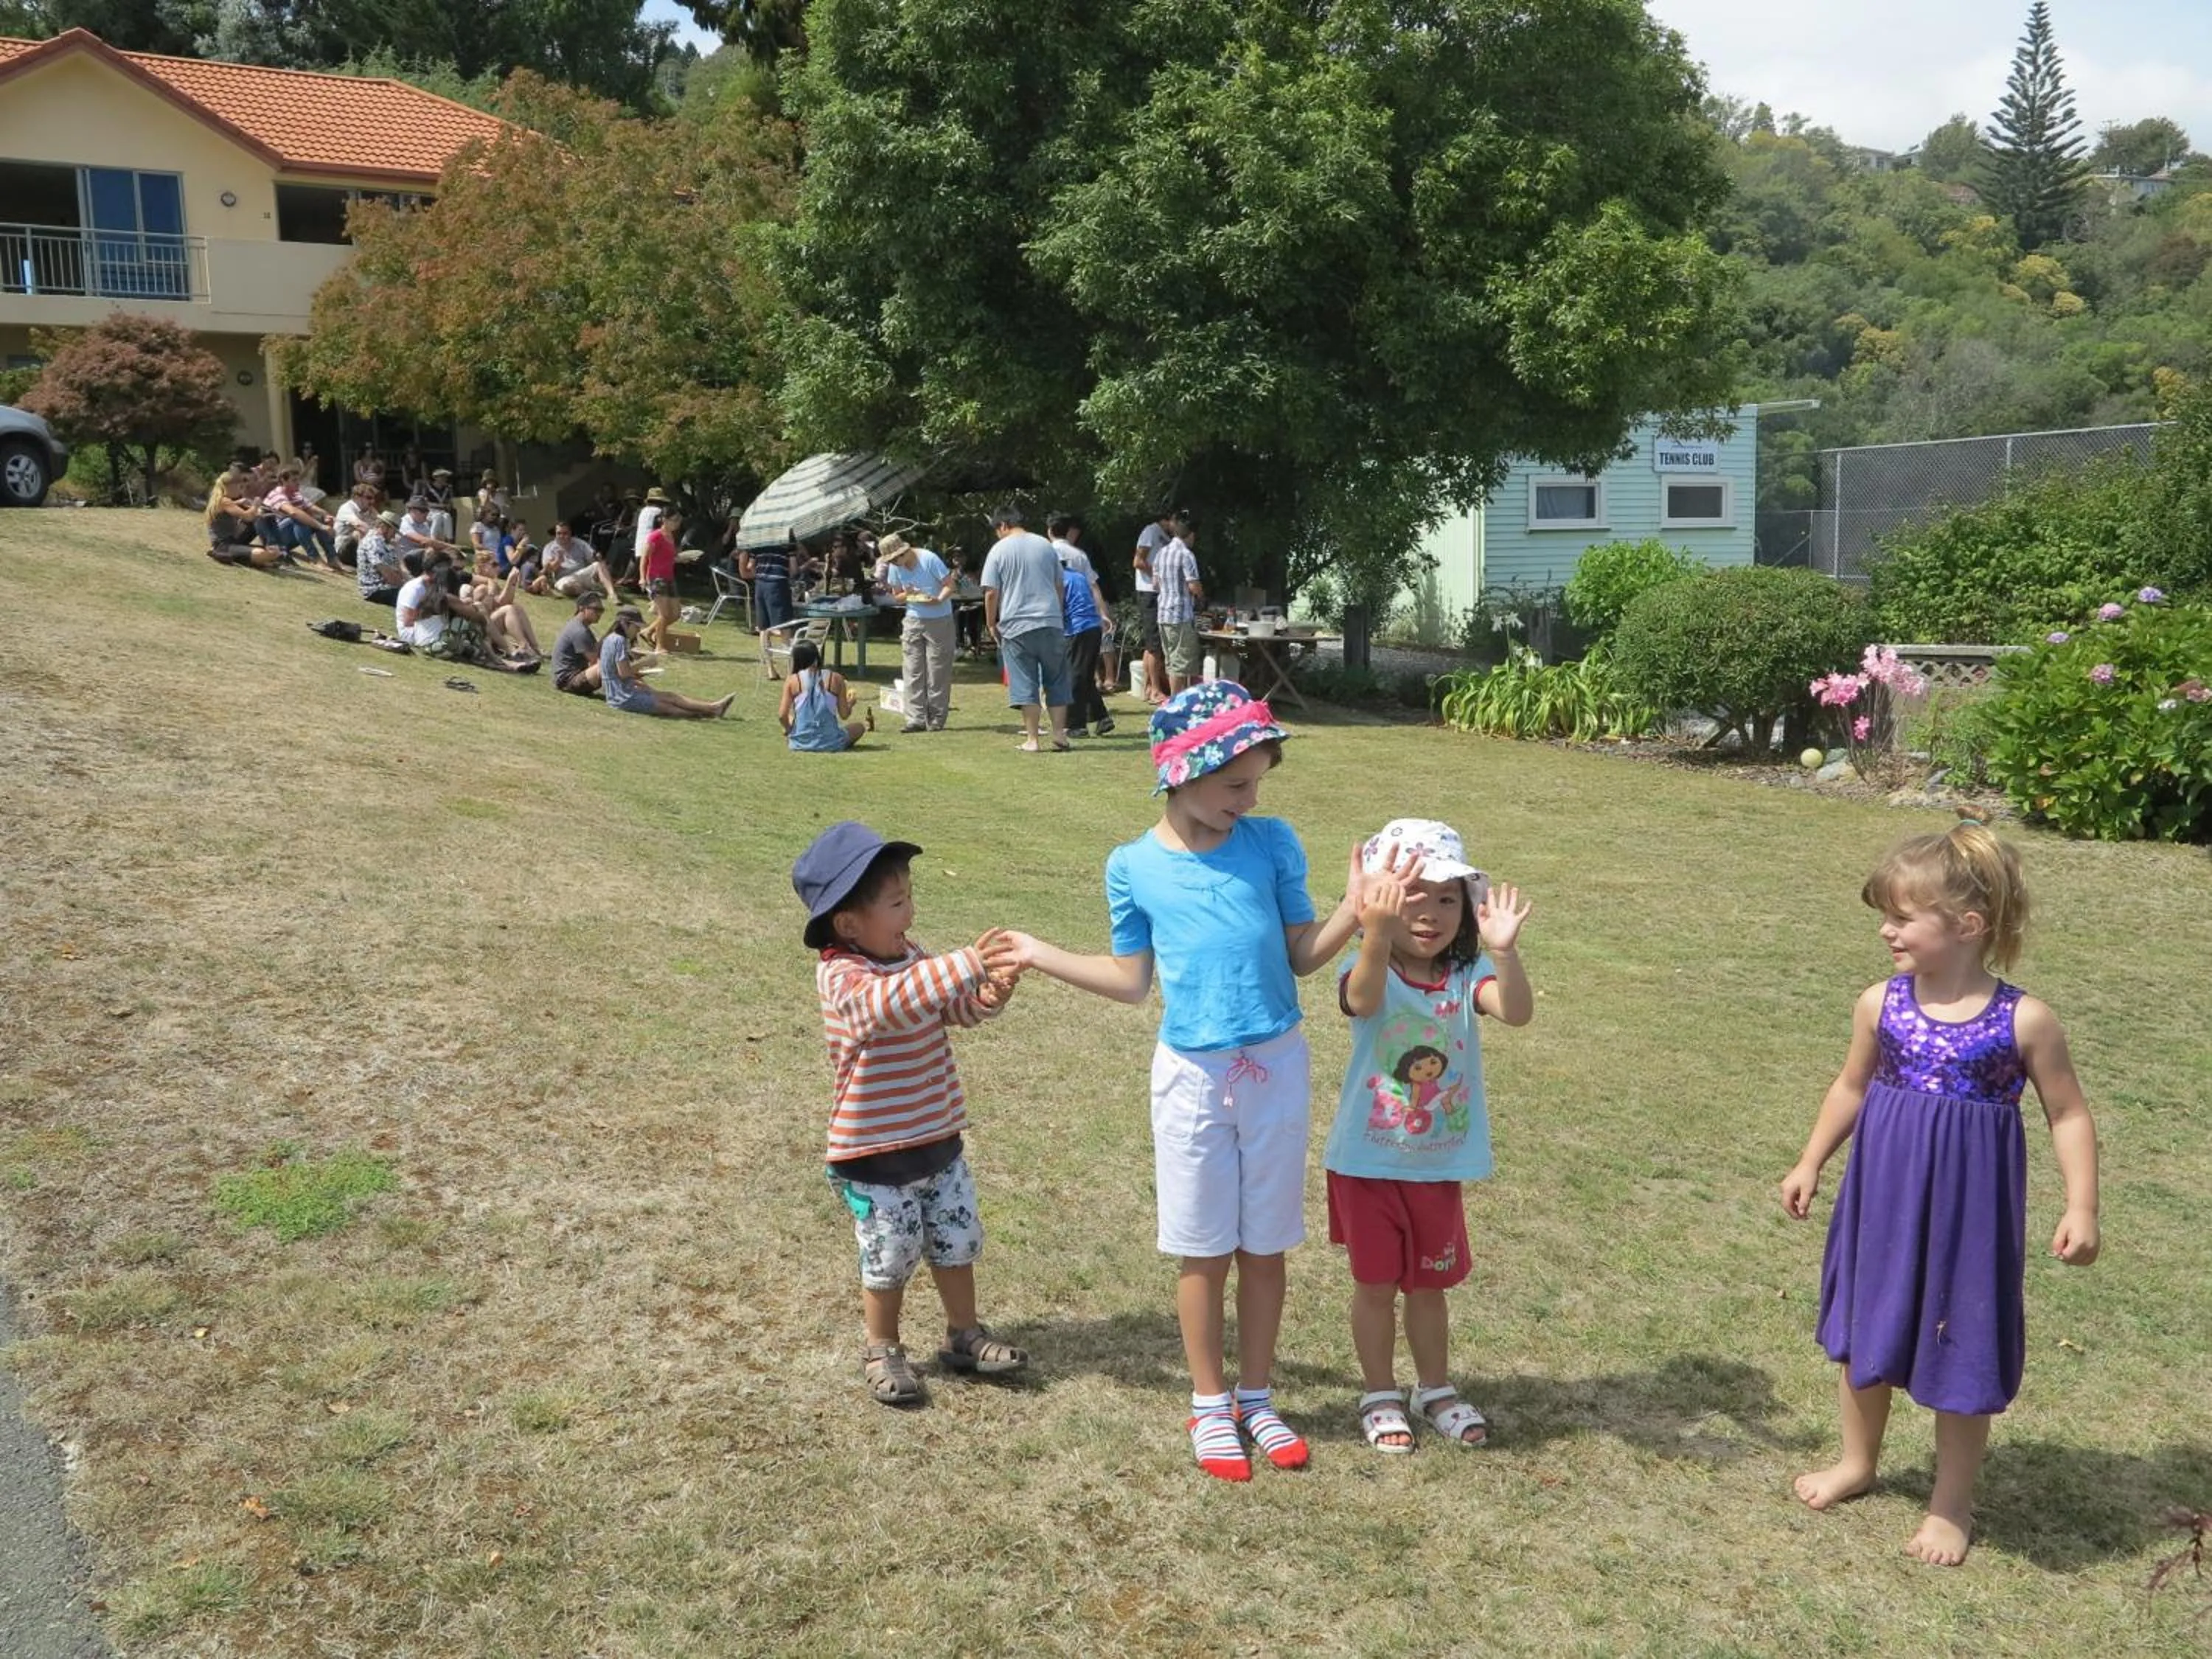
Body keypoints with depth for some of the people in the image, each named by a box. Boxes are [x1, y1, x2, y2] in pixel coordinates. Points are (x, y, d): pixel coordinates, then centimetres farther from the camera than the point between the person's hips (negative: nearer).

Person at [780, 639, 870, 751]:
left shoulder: (792, 681, -6)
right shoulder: (836, 679, -4)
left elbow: (782, 716, -8)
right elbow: (844, 715, -1)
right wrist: (850, 703, 21)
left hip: (801, 743, 0)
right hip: (831, 744, 0)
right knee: (859, 726, 31)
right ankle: (867, 724, 63)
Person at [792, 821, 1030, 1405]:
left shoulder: (913, 960, 2)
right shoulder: (843, 979, -24)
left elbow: (957, 1009, 3)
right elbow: (893, 1004, -44)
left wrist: (989, 995, -21)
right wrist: (967, 964, -52)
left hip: (938, 1140, 7)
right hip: (874, 1157, -7)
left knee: (957, 1243, 16)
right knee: (890, 1258, 6)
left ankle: (964, 1336, 34)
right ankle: (882, 1352, 27)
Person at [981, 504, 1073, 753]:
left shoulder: (999, 550, -2)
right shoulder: (1045, 546, 9)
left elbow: (991, 593, -6)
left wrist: (992, 624, 5)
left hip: (1016, 626, -3)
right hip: (1051, 624, 3)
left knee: (1025, 685, 1)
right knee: (1056, 681, 10)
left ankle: (1032, 739, 1)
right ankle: (1060, 734, 8)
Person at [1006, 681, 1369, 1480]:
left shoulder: (1273, 843, -5)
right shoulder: (1134, 866, -5)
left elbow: (1301, 955, 0)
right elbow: (1132, 980, 5)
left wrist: (1353, 911, -16)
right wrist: (1041, 955, 1)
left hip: (1278, 1068, 1)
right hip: (1193, 1076, -1)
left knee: (1264, 1244, 12)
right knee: (1204, 1249, 10)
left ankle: (1255, 1397, 30)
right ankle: (1210, 1404, 28)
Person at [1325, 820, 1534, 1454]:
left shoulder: (1467, 974, -10)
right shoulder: (1369, 970, -18)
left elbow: (1517, 1011, -30)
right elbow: (1363, 999, -43)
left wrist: (1503, 952, -51)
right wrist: (1379, 932, -63)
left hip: (1440, 1164, 2)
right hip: (1368, 1162, -2)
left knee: (1428, 1282, 19)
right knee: (1375, 1282, 12)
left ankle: (1435, 1390, 39)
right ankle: (1380, 1395, 32)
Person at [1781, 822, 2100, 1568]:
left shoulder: (2024, 1022, -15)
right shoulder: (1880, 1005, -6)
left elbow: (2069, 1115, -6)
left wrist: (2081, 1207, -13)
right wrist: (1811, 1164, 15)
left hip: (1967, 1212, -4)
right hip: (1882, 1204, 4)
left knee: (1960, 1353, 9)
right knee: (1866, 1335, 18)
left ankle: (1952, 1504, 30)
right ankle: (1857, 1460, 43)